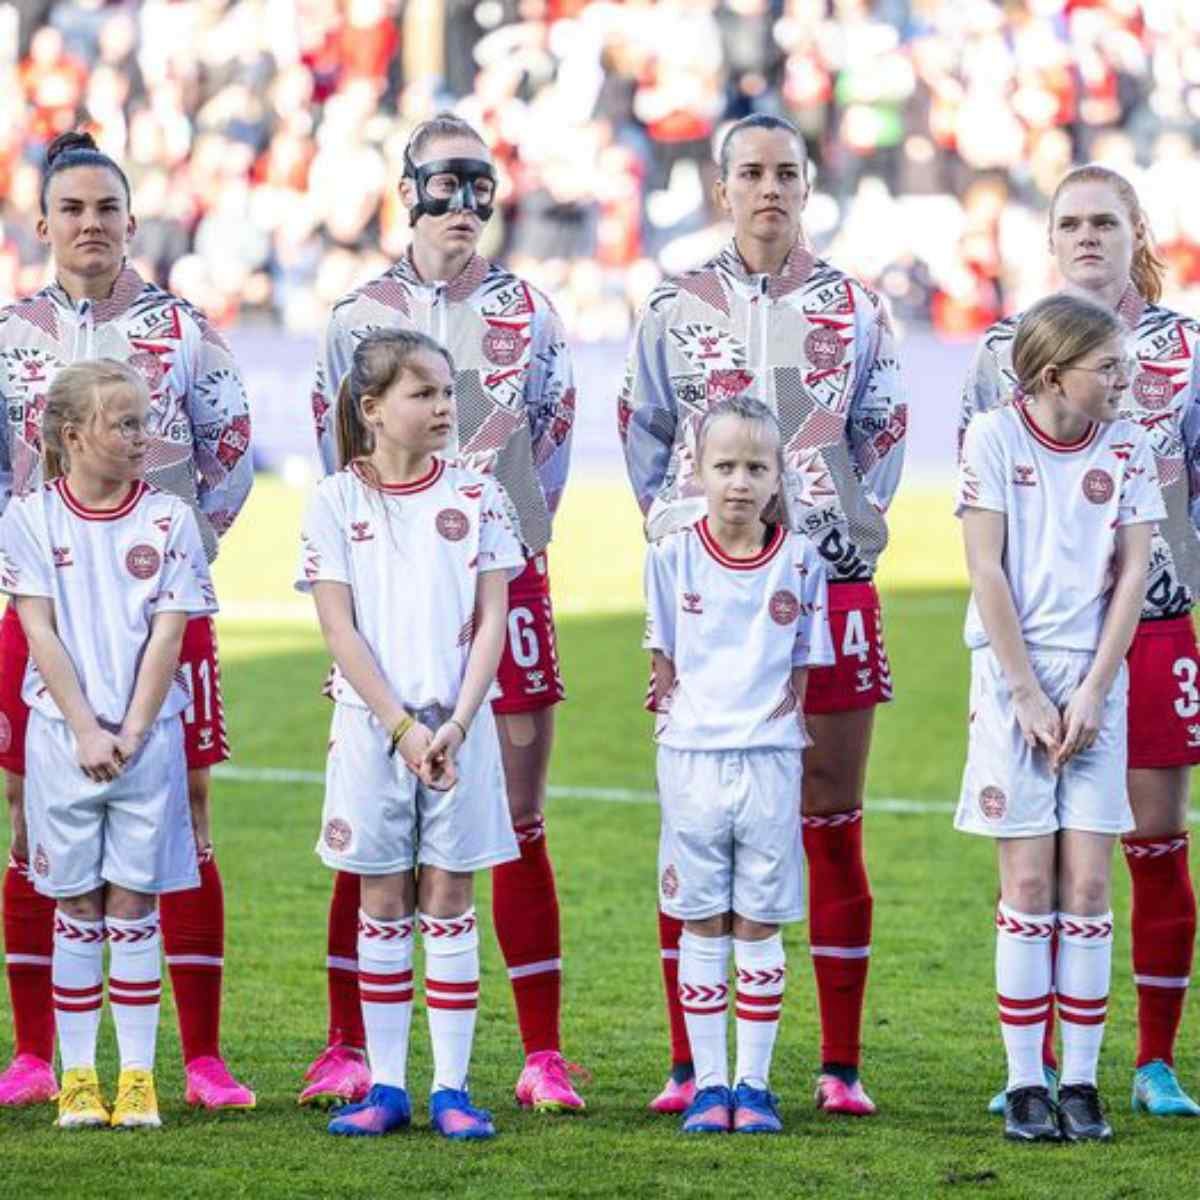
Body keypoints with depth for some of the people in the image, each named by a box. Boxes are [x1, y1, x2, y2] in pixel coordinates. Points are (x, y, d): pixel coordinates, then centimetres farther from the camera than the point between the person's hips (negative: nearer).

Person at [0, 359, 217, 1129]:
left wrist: (131, 733, -10)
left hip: (148, 739, 0)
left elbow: (167, 635, -2)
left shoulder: (168, 519, 1)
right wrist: (87, 732, -11)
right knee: (77, 911, 4)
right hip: (62, 738, 0)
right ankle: (77, 1077, 9)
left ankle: (139, 1078, 5)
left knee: (133, 906, 1)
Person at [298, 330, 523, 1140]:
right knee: (383, 906, 4)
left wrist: (454, 725, -11)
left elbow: (491, 621, 0)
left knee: (449, 903, 2)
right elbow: (340, 630, -4)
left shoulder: (475, 495, 3)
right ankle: (386, 1087, 9)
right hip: (372, 726, 0)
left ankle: (452, 1088, 4)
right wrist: (401, 726, -12)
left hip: (458, 727, 0)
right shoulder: (337, 503, 0)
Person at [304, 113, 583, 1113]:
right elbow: (341, 457, 11)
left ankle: (544, 1057, 2)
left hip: (504, 578, 0)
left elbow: (548, 451, 9)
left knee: (518, 824, 0)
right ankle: (347, 1049, 6)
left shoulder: (530, 316, 9)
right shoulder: (361, 317, 8)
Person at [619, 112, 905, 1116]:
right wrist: (683, 528, 4)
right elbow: (644, 435, 12)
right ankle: (690, 1065, 4)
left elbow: (881, 436, 12)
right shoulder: (676, 308, 6)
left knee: (834, 830, 1)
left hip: (831, 582, 0)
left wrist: (846, 532, 4)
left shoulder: (852, 309, 7)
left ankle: (841, 1064, 5)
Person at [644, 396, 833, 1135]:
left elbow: (803, 668, 5)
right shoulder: (673, 557, -1)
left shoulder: (799, 562, -1)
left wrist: (777, 714, -4)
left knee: (759, 927, 4)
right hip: (691, 759, 0)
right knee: (702, 928, 5)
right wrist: (682, 712, -2)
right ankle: (708, 1085, 10)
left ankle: (754, 1083, 10)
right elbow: (664, 660, 6)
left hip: (771, 760, 0)